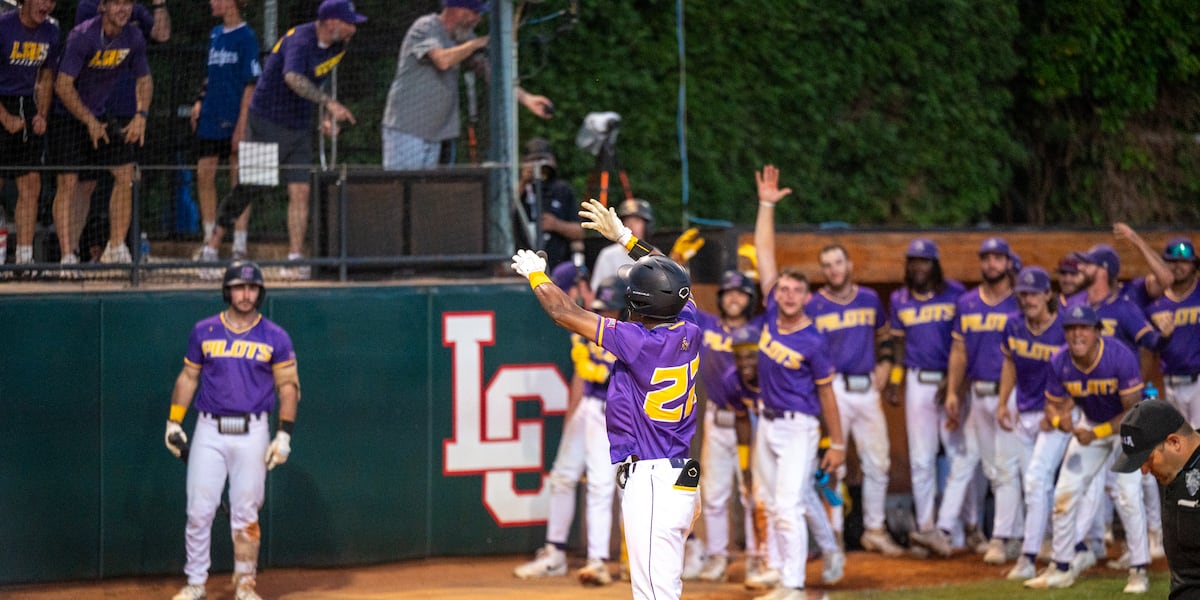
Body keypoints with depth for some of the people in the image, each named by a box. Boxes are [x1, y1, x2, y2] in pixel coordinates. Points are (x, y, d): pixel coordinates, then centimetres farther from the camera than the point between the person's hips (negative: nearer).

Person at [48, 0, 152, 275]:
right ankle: (67, 256, -7)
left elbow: (144, 79, 11)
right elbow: (63, 85, -22)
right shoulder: (82, 36, -23)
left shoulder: (133, 38, -4)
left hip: (100, 116, 6)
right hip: (67, 116, -6)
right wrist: (90, 122, -20)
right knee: (68, 182, -10)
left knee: (125, 173, -5)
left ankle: (116, 248, 4)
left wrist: (141, 115, -4)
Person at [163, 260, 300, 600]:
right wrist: (173, 423, 6)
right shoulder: (204, 332, 5)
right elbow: (188, 378, 13)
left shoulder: (274, 337, 1)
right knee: (199, 510, -2)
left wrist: (284, 435, -5)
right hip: (209, 431, 1)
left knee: (246, 513, 1)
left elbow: (288, 386, 2)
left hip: (252, 432, -1)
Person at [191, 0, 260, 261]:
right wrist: (201, 100, 9)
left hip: (235, 120, -7)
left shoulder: (246, 37, -8)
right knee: (204, 175, 4)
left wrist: (242, 124, -16)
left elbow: (251, 83, -12)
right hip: (211, 118, 7)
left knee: (239, 178, -1)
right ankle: (209, 242, 14)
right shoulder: (215, 35, 13)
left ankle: (239, 246, 3)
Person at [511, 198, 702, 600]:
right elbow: (671, 279, 26)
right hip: (681, 479, 9)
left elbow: (564, 313, -8)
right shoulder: (687, 329, 4)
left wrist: (535, 274, 9)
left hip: (649, 481, -9)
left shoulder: (639, 342, -16)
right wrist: (624, 237, 32)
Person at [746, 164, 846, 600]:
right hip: (767, 421, 7)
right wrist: (766, 205, -4)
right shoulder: (771, 313, -3)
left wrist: (838, 443, -6)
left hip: (798, 428, -7)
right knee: (770, 504, 15)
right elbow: (765, 253, -1)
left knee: (789, 507, -13)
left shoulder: (813, 342, -17)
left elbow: (826, 393, -9)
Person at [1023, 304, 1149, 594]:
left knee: (1128, 496, -17)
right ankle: (1062, 568, 14)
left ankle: (1139, 570, -5)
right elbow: (1053, 405, -6)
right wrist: (1059, 420, -31)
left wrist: (1097, 434, -33)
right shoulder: (1060, 362, -18)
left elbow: (1134, 412, -27)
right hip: (1089, 424, 5)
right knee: (1065, 492, 0)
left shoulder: (1120, 357, -31)